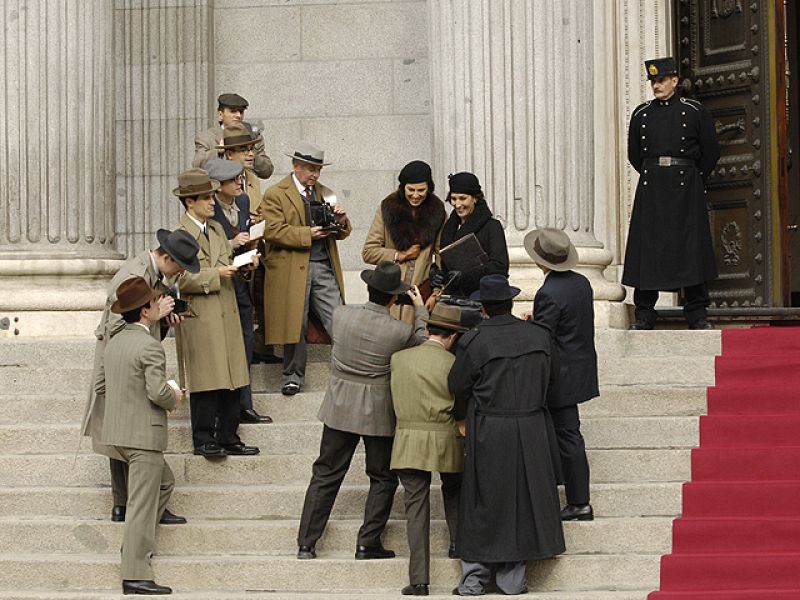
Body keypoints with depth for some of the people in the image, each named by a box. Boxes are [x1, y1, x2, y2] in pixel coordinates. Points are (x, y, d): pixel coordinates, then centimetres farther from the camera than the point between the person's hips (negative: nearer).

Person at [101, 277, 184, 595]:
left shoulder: (114, 342, 10)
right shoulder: (150, 347, -18)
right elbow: (158, 392, -25)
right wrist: (174, 397, -2)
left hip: (118, 431, 9)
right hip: (143, 434, -9)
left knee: (164, 482, 26)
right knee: (142, 503, -5)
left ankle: (136, 543, 26)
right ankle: (135, 575, -4)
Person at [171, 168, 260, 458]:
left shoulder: (217, 229, 17)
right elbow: (181, 280, -14)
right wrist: (216, 274, -16)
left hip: (226, 315, 7)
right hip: (200, 319, -7)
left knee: (232, 381, 7)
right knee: (206, 382, -4)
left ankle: (228, 438, 14)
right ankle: (203, 440, 4)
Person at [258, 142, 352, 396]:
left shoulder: (324, 193, 18)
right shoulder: (275, 194, -1)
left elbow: (342, 233, 21)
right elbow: (272, 231, -12)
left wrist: (340, 222, -3)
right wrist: (307, 234, -17)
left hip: (324, 266, 4)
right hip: (293, 269, -4)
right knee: (296, 325, 2)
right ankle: (293, 377, 14)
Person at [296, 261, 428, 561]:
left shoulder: (341, 314, -9)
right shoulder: (400, 331, -17)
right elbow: (425, 343, 5)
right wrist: (420, 309, 16)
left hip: (340, 409, 3)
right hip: (378, 412, -3)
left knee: (326, 475, 11)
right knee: (383, 478, 14)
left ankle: (306, 544, 10)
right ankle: (368, 543, 10)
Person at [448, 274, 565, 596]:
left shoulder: (473, 341, -12)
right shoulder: (540, 336, 0)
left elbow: (458, 388, -2)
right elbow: (551, 379, 12)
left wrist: (461, 417, 17)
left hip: (488, 433, -3)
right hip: (532, 432, 3)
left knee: (483, 501, 7)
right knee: (523, 498, 12)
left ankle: (474, 578, 11)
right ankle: (512, 578, 17)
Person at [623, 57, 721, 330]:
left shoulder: (694, 111, 2)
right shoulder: (641, 114, 9)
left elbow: (711, 152, 6)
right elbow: (634, 154, 18)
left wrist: (692, 178, 9)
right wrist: (651, 176, 13)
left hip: (685, 187, -2)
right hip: (650, 189, 2)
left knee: (691, 246, -2)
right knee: (646, 247, -1)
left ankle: (697, 314, 3)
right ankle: (644, 314, 4)